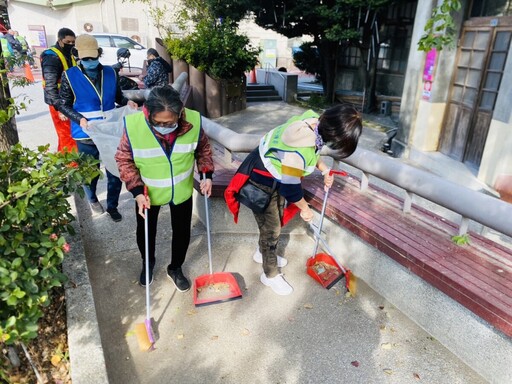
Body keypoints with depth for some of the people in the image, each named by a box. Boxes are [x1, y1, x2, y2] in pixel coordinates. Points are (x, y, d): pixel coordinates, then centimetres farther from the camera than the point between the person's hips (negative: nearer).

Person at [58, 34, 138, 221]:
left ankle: (112, 205, 30)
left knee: (115, 171, 8)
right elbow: (63, 104, -2)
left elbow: (118, 96, 13)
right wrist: (80, 119, -19)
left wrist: (127, 102, -10)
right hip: (86, 134, -2)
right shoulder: (70, 75, -7)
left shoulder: (110, 72, 1)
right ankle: (92, 199, 46)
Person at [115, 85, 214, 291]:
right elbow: (124, 159, -13)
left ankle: (175, 268, 45)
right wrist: (137, 190, -21)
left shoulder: (193, 121, -24)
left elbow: (203, 149, -3)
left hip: (182, 191, 1)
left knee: (182, 231, 17)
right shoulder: (133, 125, -28)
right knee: (146, 231, 20)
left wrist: (206, 174, -13)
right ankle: (148, 263, 53)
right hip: (148, 193, -1)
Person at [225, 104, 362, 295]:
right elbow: (290, 187, -29)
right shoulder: (298, 150, -40)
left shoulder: (314, 122, -13)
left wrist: (325, 170, 4)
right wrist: (305, 209, -12)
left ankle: (262, 253, 51)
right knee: (271, 228, 6)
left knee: (276, 220, 25)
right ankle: (270, 275, 29)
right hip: (261, 182, -9)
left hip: (276, 177, 9)